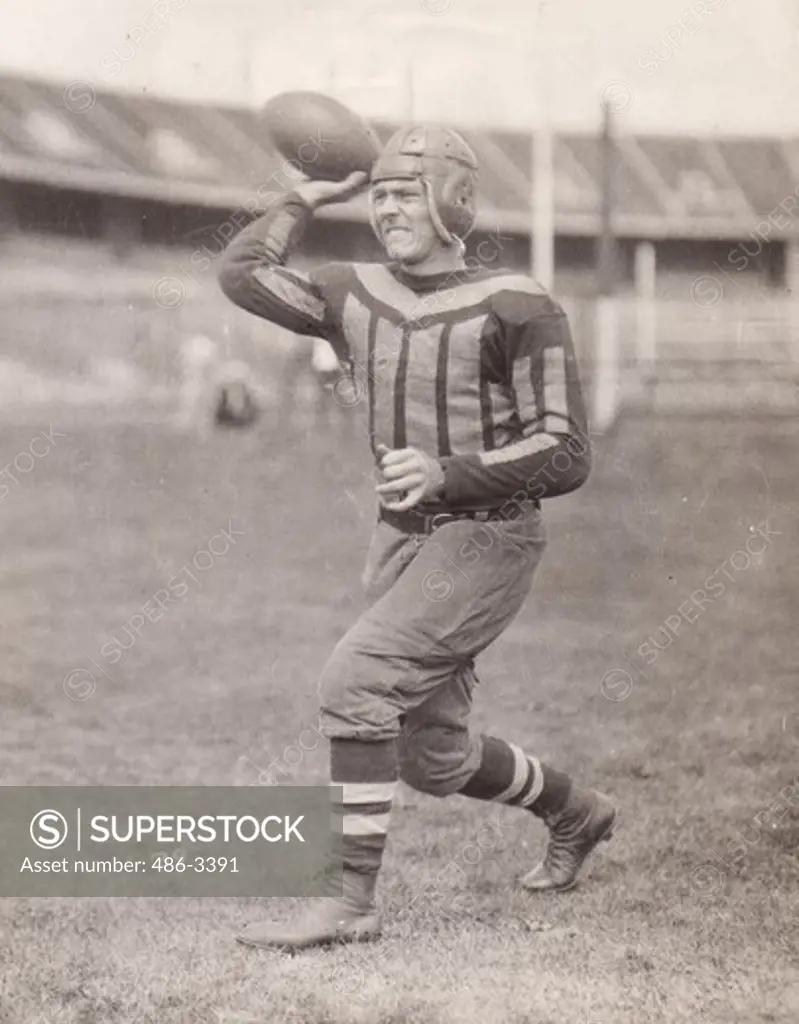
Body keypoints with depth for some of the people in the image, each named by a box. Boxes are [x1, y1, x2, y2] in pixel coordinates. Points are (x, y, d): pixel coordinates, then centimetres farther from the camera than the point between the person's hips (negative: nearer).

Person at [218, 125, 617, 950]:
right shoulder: (356, 296, 5)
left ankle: (351, 903, -16)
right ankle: (575, 813, 39)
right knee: (432, 758, 13)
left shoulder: (514, 308, -13)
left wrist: (447, 474, -28)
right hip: (400, 540, 7)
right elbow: (241, 273, 12)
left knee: (354, 681, -23)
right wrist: (308, 199, 11)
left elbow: (566, 456, -16)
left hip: (486, 540, -7)